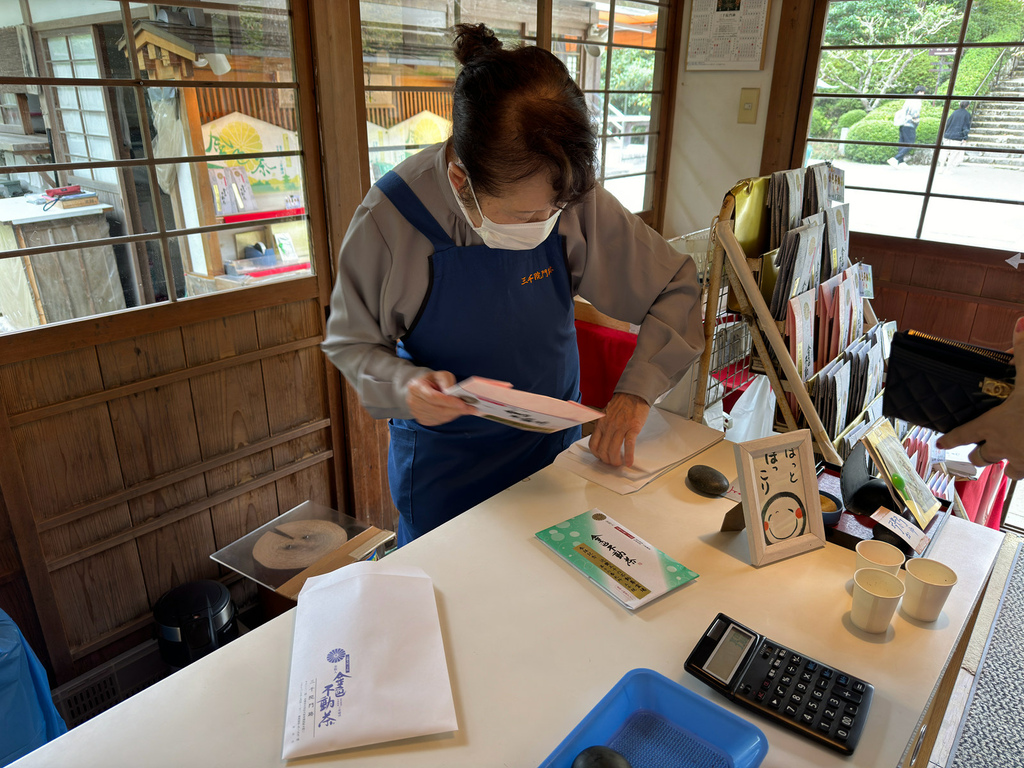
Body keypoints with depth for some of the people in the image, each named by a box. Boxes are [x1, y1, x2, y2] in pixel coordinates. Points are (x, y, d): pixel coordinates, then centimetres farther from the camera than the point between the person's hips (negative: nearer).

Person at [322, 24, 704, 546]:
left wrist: (636, 390, -20)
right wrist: (404, 386, -31)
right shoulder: (388, 221, -24)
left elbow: (677, 287, -7)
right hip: (442, 462, -2)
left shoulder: (575, 202, -18)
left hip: (553, 444, 3)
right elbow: (350, 341, -10)